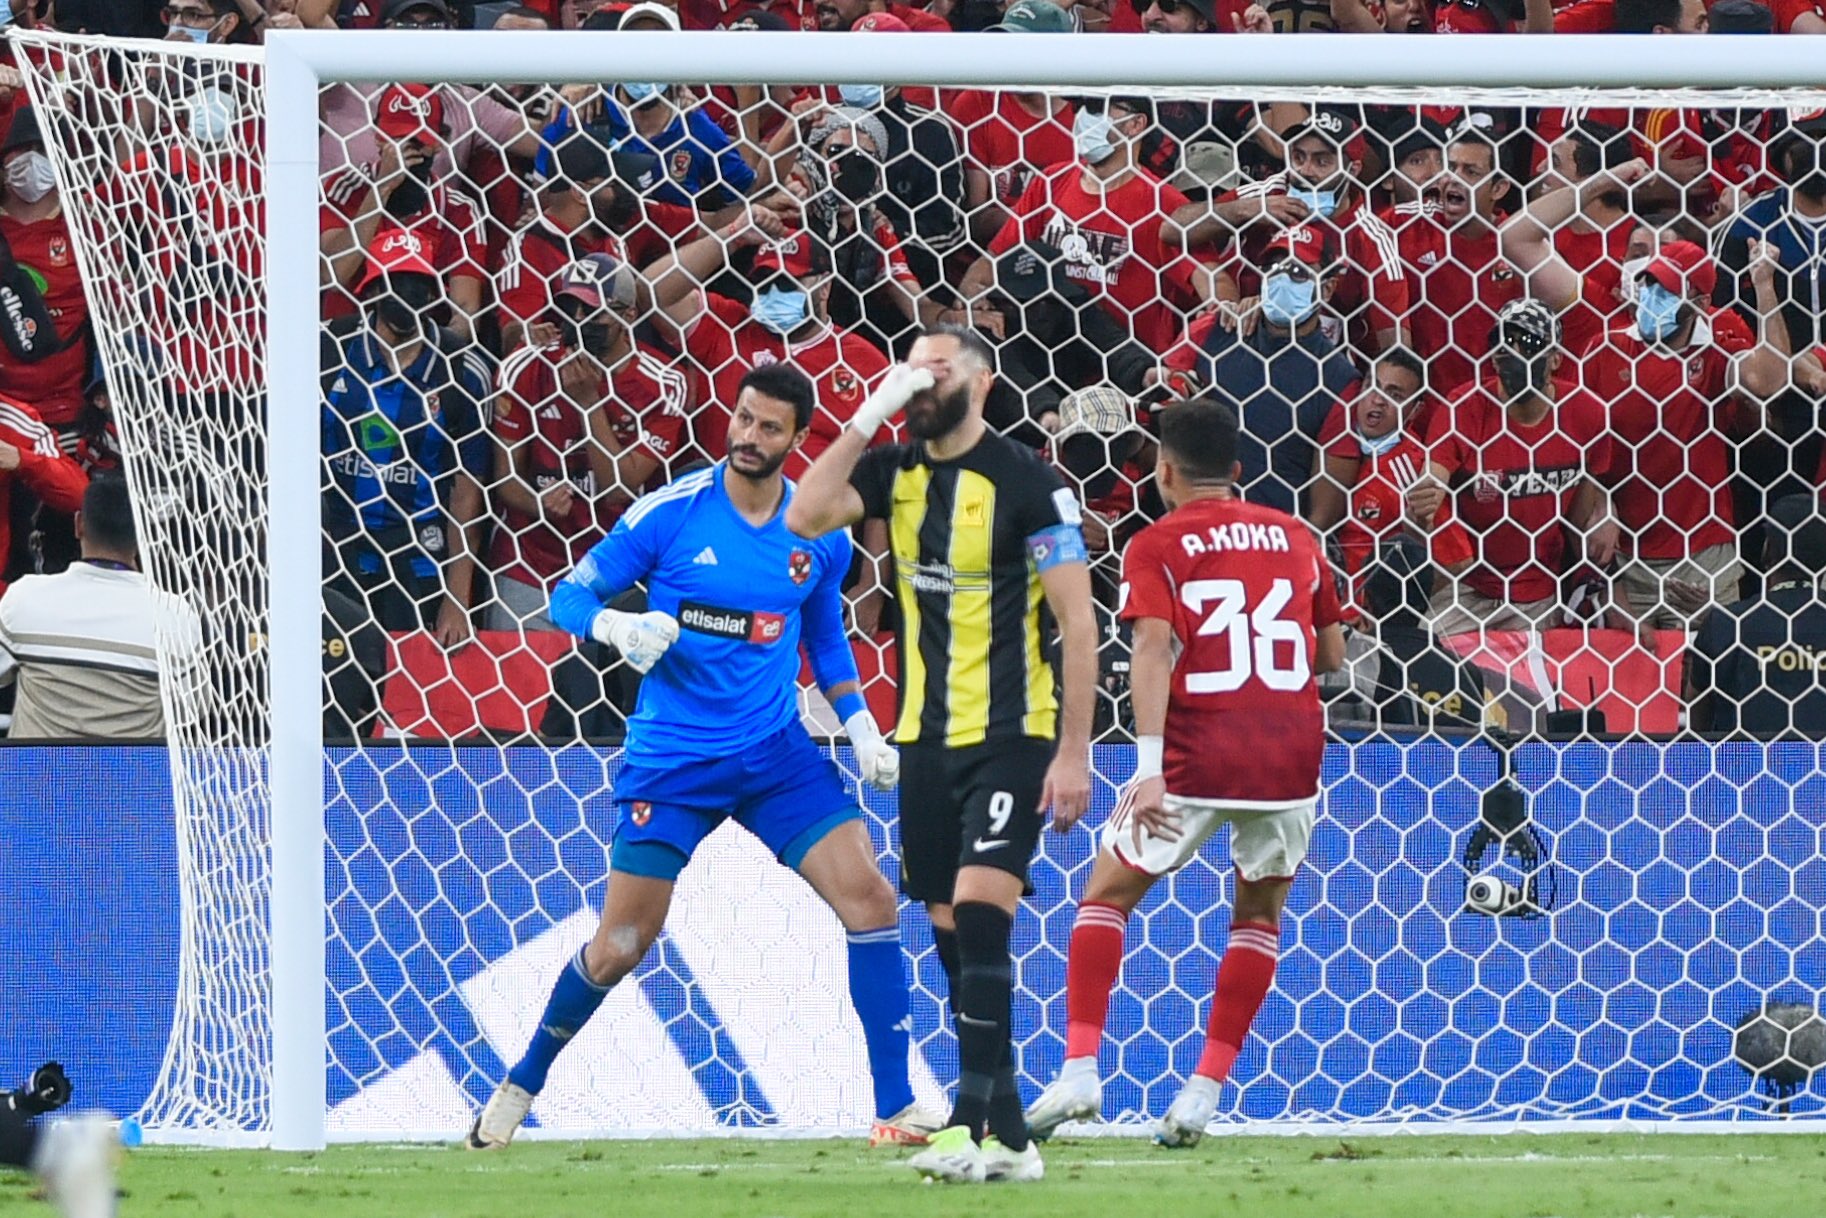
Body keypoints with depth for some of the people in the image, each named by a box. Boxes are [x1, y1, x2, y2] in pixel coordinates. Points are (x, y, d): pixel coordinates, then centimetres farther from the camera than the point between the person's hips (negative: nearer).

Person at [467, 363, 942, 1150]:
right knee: (619, 946, -2)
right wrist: (616, 625, -24)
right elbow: (570, 595, -3)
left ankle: (896, 1109, -8)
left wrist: (861, 727, 8)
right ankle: (522, 1084, 23)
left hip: (776, 752, 3)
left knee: (869, 899, -13)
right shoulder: (670, 513, -9)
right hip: (672, 758, -3)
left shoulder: (820, 536, 2)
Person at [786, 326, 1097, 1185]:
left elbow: (1077, 621, -10)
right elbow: (803, 518, -8)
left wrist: (1074, 752, -15)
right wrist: (868, 418, -11)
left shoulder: (1025, 482, -10)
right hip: (926, 738, 6)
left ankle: (974, 1124, -21)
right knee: (952, 933, 6)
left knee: (979, 913, -18)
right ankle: (1006, 1134, 12)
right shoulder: (895, 472, 7)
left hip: (1009, 735, -6)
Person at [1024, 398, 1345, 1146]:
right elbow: (1331, 654, 20)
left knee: (1107, 895, 14)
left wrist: (1150, 763, -20)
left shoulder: (1157, 546, 2)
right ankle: (1204, 1093, 11)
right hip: (1292, 750, 3)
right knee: (1260, 913, 21)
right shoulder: (1296, 538, 14)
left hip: (1198, 754, -3)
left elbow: (1153, 646, -12)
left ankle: (1079, 1073, 0)